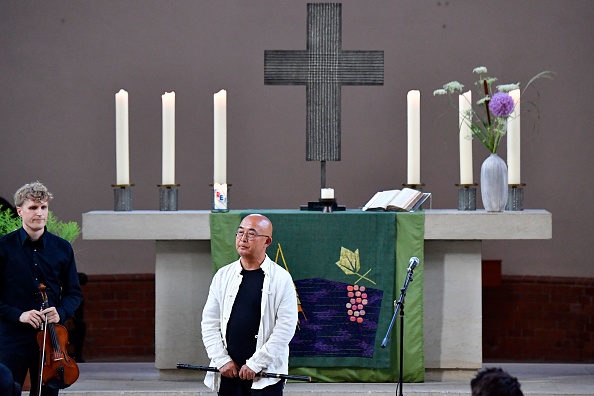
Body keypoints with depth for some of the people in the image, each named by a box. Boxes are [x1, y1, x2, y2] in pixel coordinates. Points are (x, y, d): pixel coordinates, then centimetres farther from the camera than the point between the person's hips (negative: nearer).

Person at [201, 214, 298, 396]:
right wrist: (222, 360, -5)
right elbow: (210, 323, 7)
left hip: (266, 374, -4)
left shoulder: (281, 279, -2)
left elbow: (286, 327, -9)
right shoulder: (223, 276, 9)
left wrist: (256, 364, -13)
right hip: (228, 372, 4)